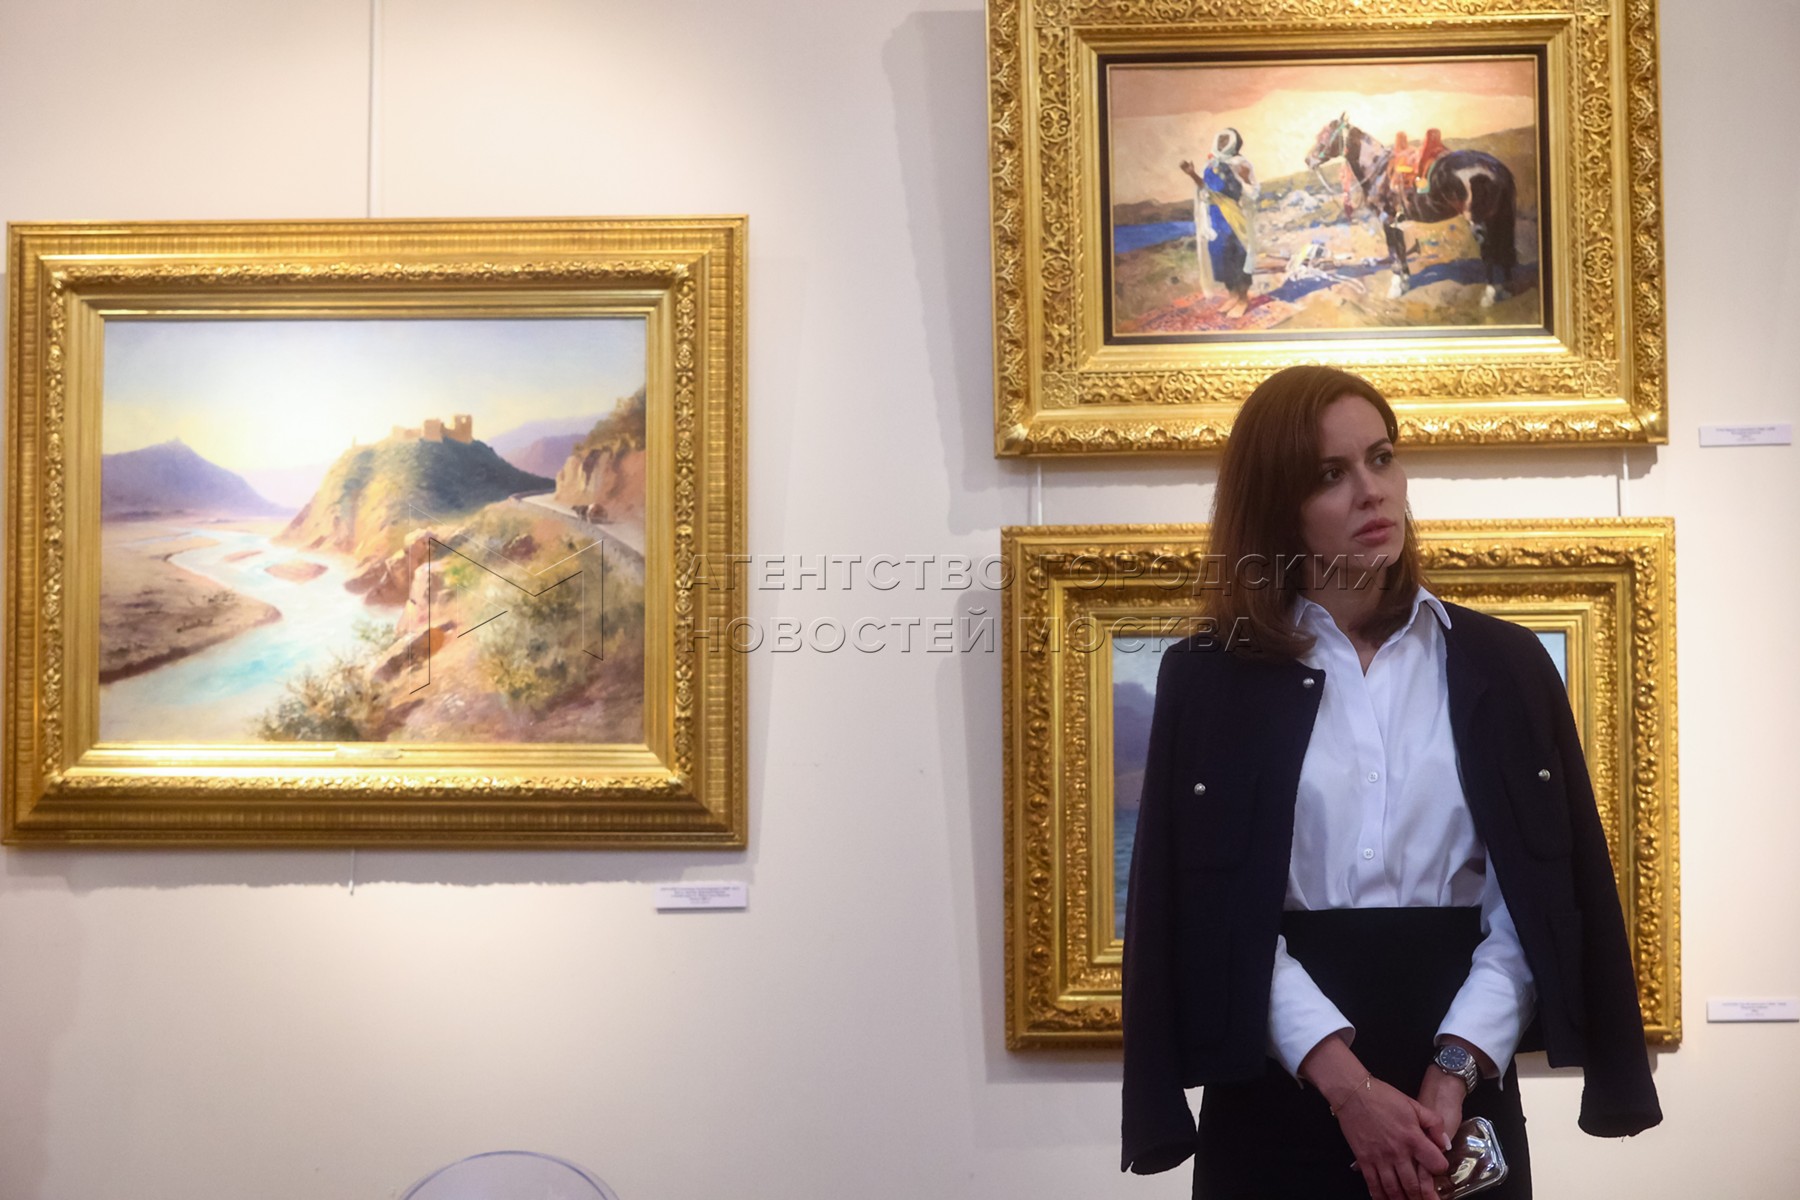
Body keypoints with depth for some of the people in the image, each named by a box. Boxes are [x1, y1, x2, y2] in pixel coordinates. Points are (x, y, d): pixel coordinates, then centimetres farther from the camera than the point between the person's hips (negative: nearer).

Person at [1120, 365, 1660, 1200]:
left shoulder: (1503, 664, 4)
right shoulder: (1209, 679, -1)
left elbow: (1535, 899, 0)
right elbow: (1211, 909, -6)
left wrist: (1455, 1069, -13)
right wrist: (1346, 1082, -16)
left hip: (1460, 1089, 1)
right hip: (1276, 1093, -1)